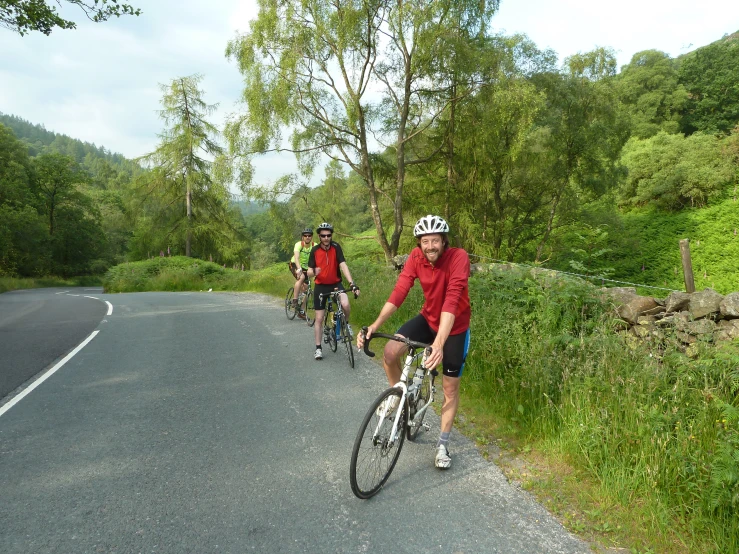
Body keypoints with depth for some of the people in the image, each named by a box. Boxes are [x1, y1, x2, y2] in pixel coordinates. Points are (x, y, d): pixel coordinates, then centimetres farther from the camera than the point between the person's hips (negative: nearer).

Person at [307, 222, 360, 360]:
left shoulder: (336, 247, -11)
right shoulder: (315, 250, -7)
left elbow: (343, 265, -21)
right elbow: (309, 272, -7)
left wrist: (352, 283, -33)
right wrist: (313, 272, -33)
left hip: (336, 284, -1)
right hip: (320, 286, 1)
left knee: (345, 304, -31)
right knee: (319, 318, 3)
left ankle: (346, 324, 1)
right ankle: (318, 348, 17)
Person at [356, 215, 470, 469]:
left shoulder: (458, 257, -29)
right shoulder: (416, 258, -16)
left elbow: (452, 299, -40)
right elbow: (399, 292, -23)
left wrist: (439, 343, -50)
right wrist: (374, 325, -36)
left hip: (455, 327, -3)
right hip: (428, 318, 3)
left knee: (450, 388, 5)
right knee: (390, 352, -20)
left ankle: (442, 445, 24)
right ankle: (398, 393, 12)